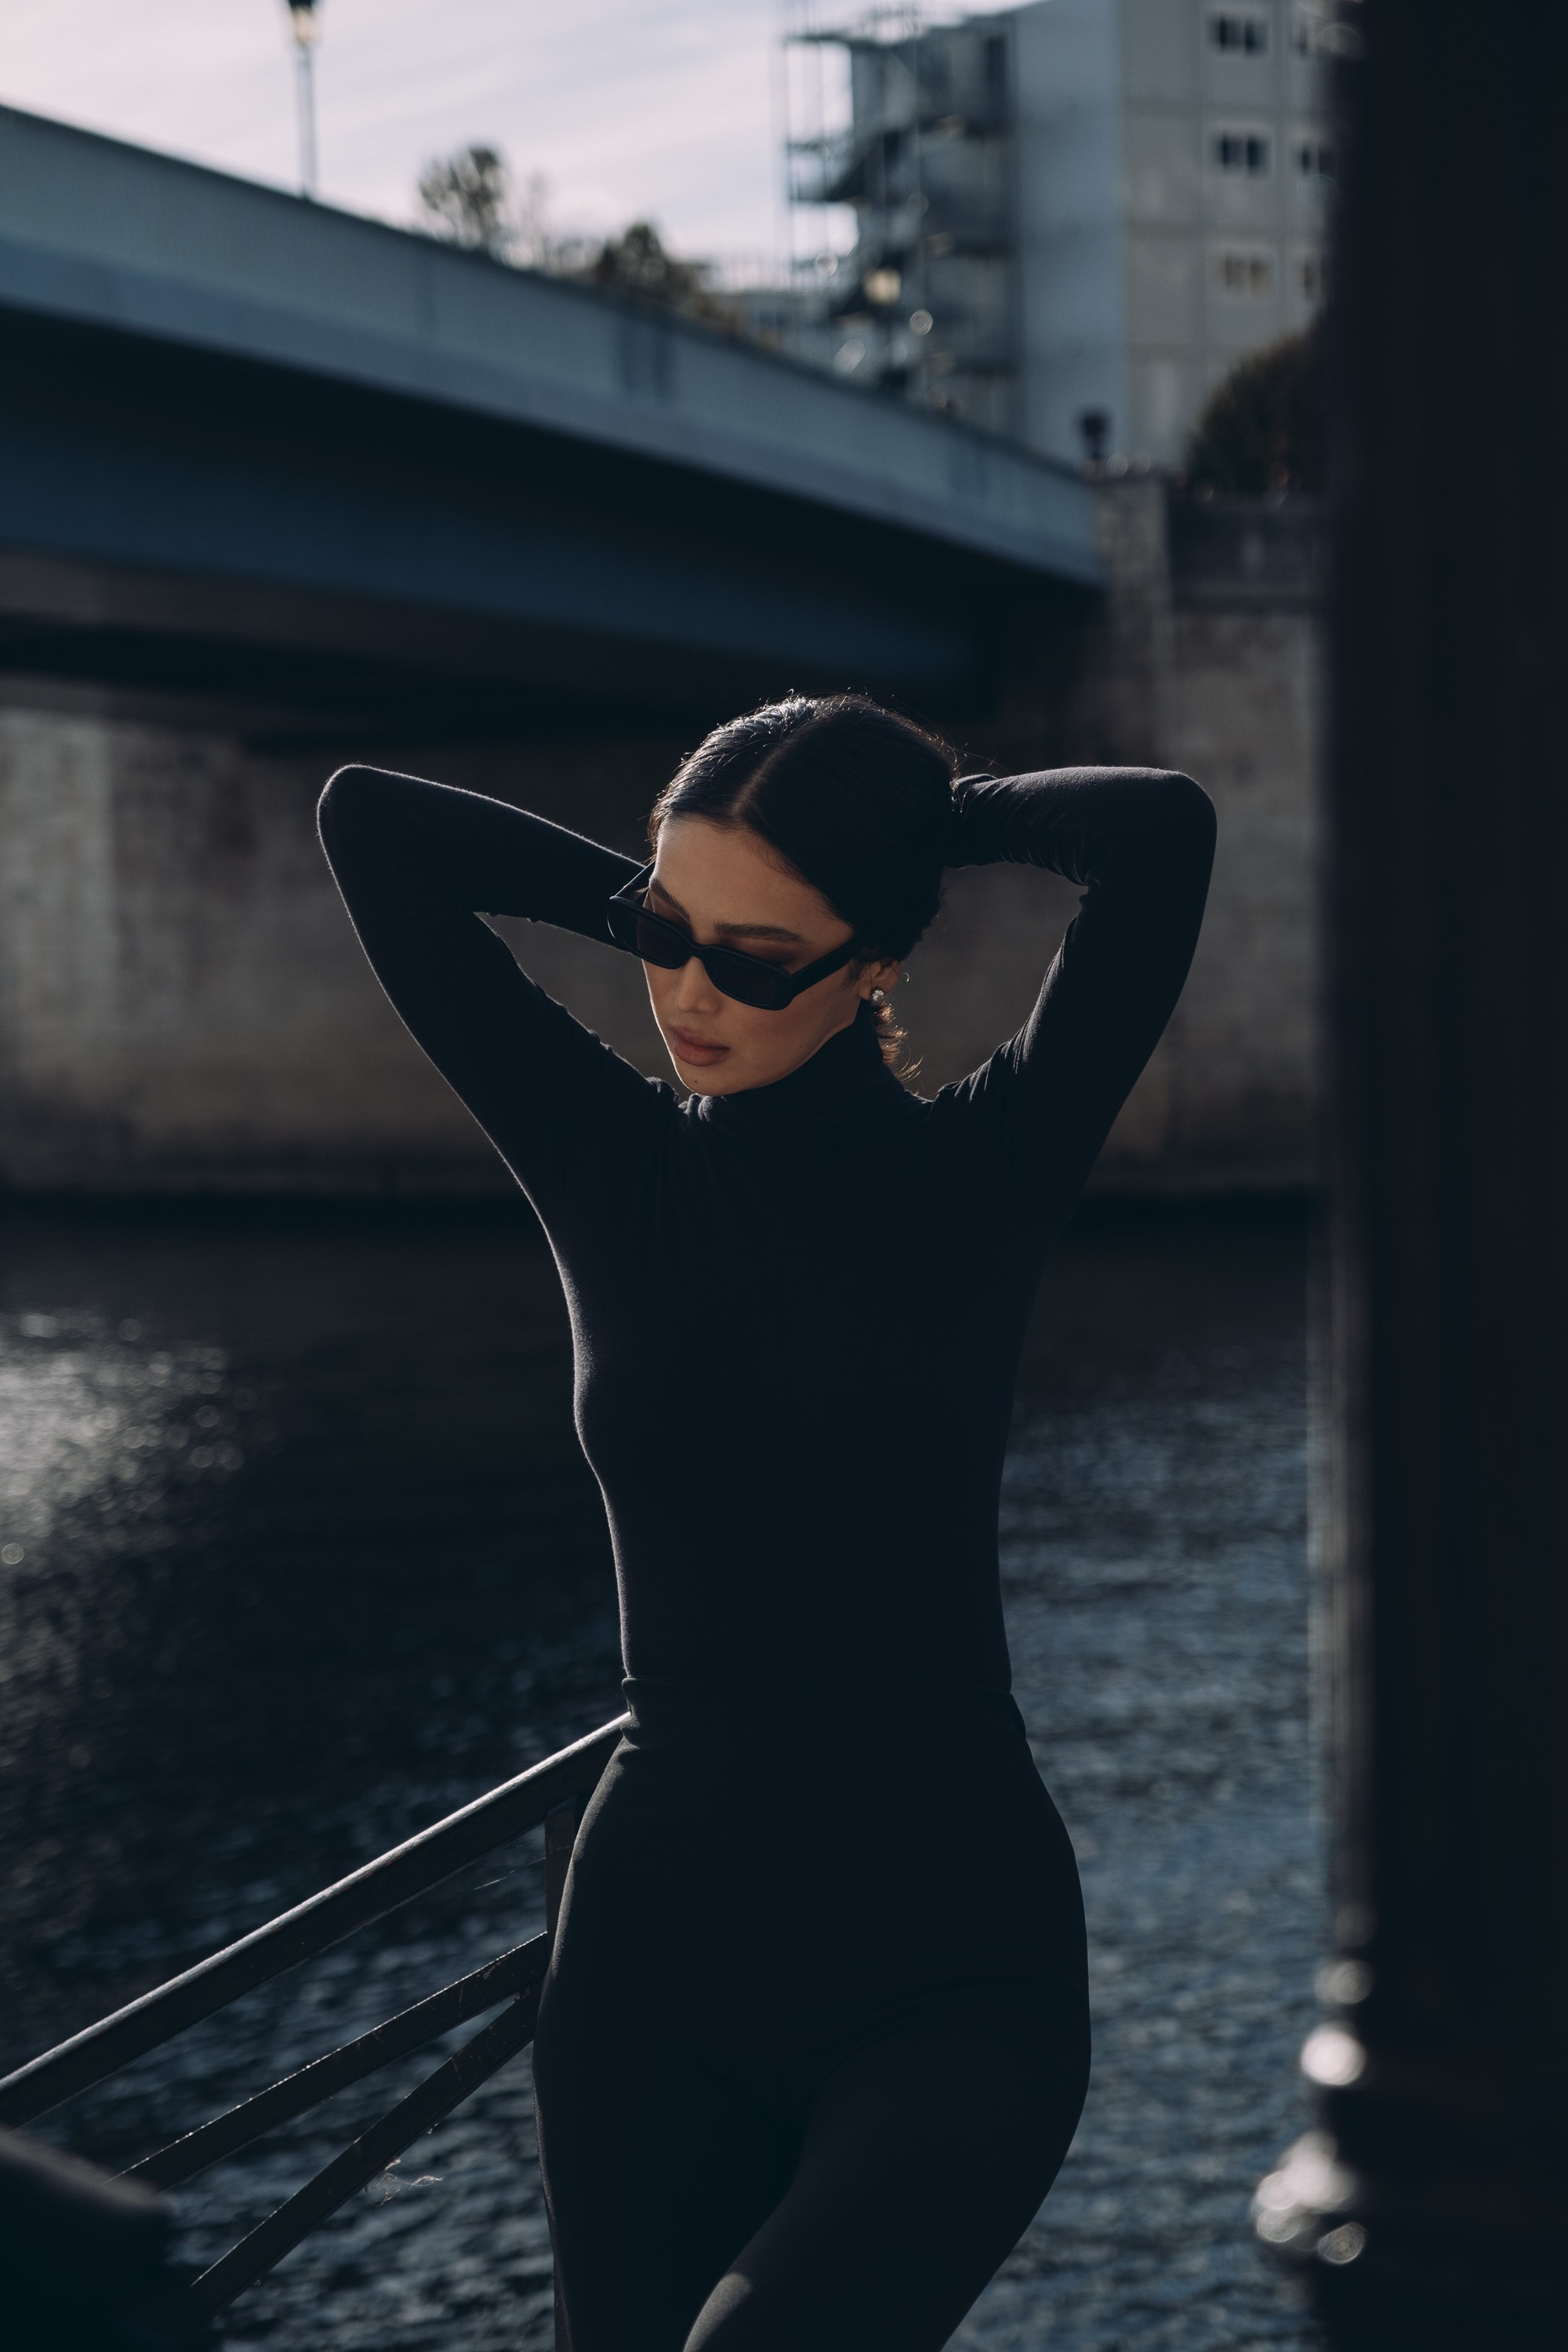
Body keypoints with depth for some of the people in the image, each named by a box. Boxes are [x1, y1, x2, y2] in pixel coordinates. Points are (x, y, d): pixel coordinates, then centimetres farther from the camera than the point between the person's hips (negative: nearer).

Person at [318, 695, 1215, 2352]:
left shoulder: (983, 1172, -4)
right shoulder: (607, 1161, 5)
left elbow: (1161, 829, -17)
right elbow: (369, 825, 3)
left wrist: (941, 813, 0)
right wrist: (669, 906, 6)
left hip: (949, 1973, -4)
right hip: (657, 1950, 4)